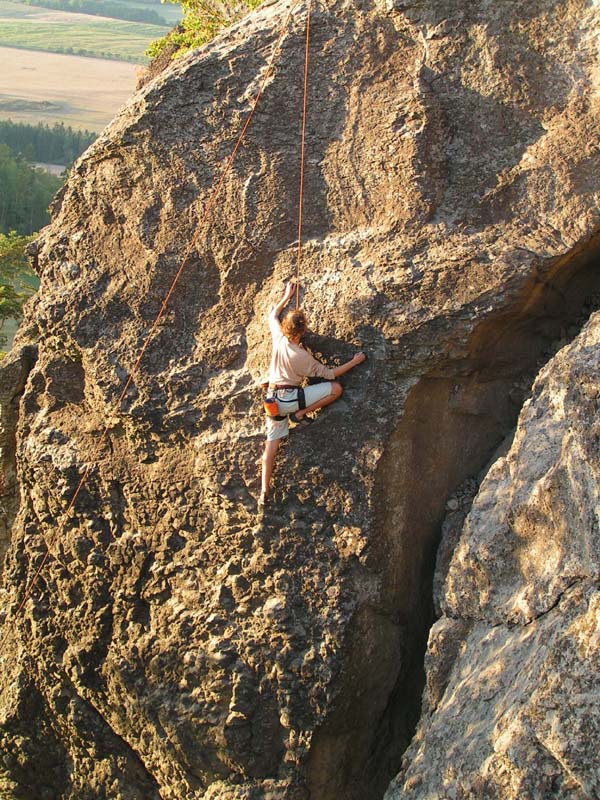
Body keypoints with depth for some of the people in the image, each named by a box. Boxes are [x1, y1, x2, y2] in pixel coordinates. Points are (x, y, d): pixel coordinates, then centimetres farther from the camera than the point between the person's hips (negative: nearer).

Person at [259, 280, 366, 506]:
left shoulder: (278, 338, -5)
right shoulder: (303, 357, -16)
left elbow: (273, 315, 17)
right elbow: (329, 374, -6)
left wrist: (286, 297, 26)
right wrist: (354, 362, -1)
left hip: (273, 400, 6)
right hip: (291, 398, -6)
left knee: (272, 442, 7)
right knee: (336, 388, -7)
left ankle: (264, 490, 0)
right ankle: (300, 415, 0)